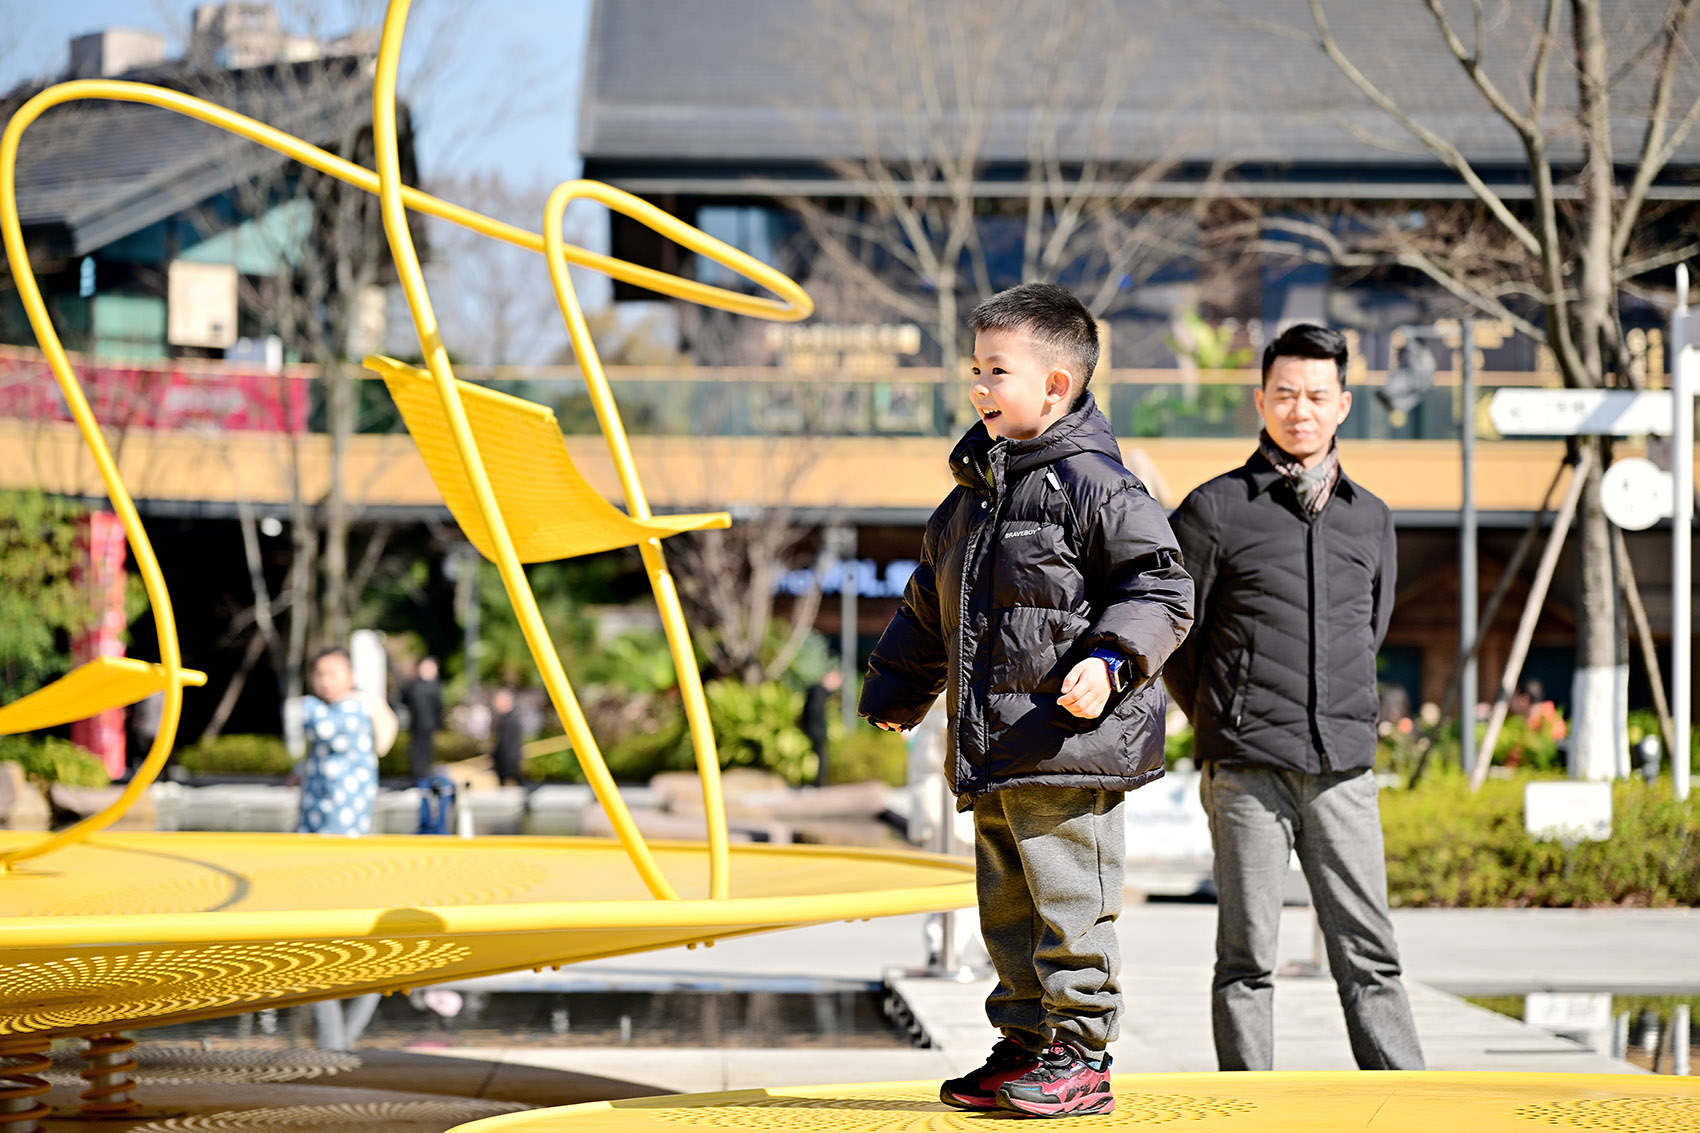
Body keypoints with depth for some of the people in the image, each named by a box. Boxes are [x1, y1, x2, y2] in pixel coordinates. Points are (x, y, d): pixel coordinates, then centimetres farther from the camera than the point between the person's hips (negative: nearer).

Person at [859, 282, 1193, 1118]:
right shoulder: (974, 490, 16)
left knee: (1069, 901, -6)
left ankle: (1080, 1055, 1)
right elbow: (929, 603, 28)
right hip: (990, 750, 9)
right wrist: (896, 689, 31)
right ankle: (1025, 1044, 23)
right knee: (1006, 905, 14)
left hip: (1067, 744, -9)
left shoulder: (1092, 483, -9)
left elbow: (1160, 588, -10)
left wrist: (1110, 663, -23)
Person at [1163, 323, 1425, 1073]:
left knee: (1369, 954, 2)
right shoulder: (1216, 510, 0)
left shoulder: (1370, 518, 14)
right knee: (1247, 958, 0)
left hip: (1344, 768, 3)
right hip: (1247, 772, -3)